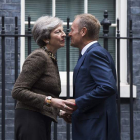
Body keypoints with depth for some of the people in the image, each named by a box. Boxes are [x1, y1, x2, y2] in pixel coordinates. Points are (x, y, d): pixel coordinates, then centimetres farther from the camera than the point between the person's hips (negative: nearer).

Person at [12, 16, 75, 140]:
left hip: (43, 121, 9)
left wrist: (59, 112, 11)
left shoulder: (52, 59, 18)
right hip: (30, 119, -9)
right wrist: (49, 101, -22)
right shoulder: (39, 57, -9)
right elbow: (17, 91, -16)